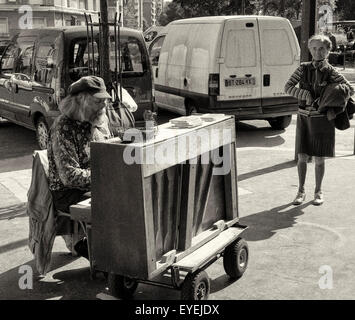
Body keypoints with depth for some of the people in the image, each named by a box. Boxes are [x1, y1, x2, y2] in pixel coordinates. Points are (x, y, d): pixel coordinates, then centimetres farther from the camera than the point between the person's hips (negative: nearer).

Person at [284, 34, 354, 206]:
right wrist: (304, 93, -16)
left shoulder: (330, 72, -3)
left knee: (319, 159, 5)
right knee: (302, 157, 5)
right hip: (304, 117, 2)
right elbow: (288, 87, -2)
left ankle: (318, 191, 22)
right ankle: (301, 191, 20)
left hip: (322, 118, -1)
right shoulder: (304, 68, 1)